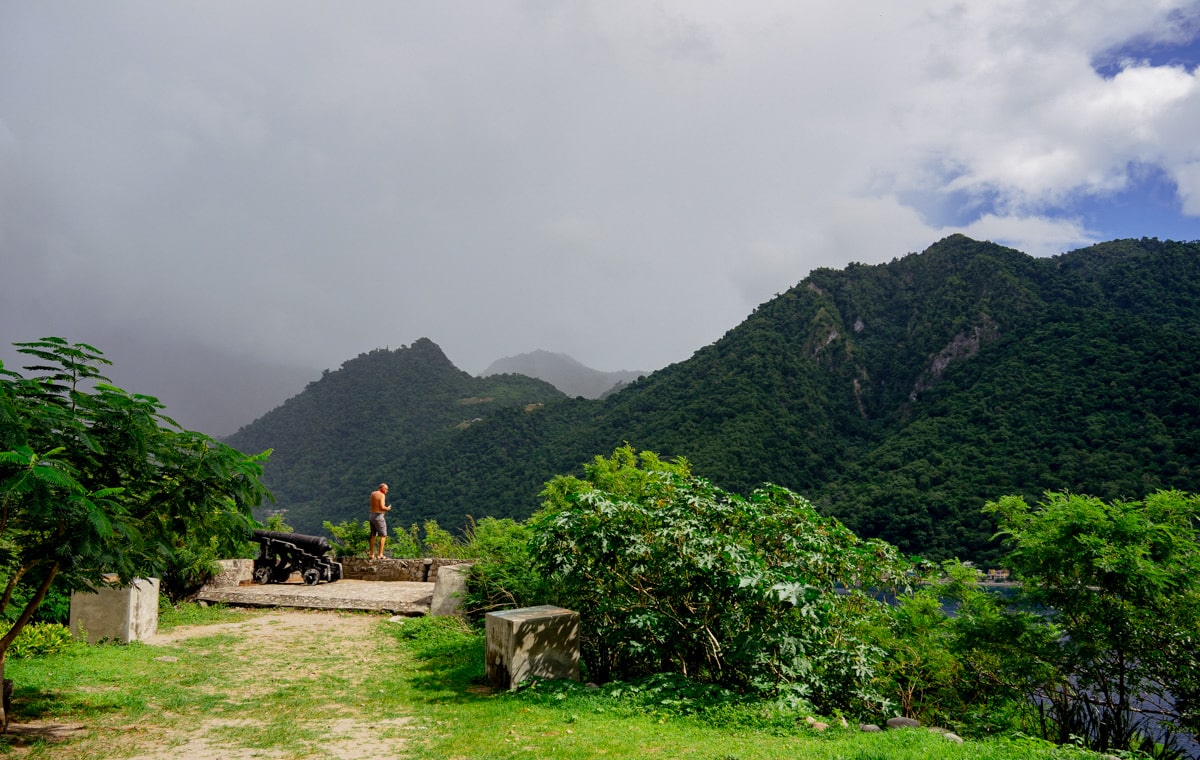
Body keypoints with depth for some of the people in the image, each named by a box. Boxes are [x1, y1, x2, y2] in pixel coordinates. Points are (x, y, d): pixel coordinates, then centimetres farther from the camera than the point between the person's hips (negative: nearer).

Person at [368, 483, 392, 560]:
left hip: (372, 516, 8)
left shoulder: (372, 493, 11)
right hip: (379, 516, -8)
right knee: (383, 536, -2)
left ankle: (371, 554, 17)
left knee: (373, 536, 15)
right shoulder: (382, 495, -13)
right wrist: (388, 508, -2)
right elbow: (382, 507, -22)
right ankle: (380, 554, -7)